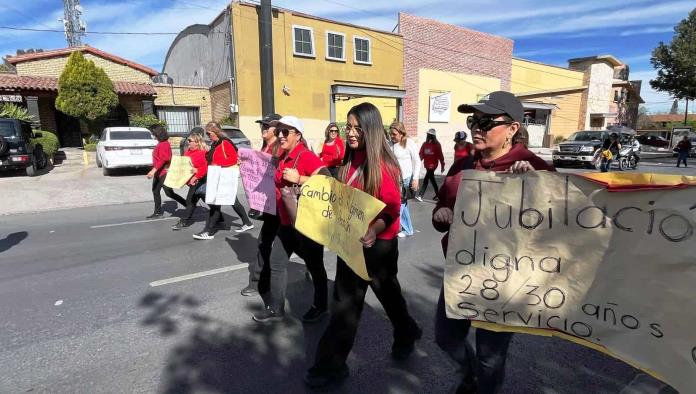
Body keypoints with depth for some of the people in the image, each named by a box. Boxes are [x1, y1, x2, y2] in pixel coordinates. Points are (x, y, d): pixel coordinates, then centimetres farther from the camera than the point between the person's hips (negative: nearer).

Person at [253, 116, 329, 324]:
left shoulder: (306, 156, -17)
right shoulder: (283, 158, 9)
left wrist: (299, 178, -30)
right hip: (286, 222, 9)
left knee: (314, 266, 9)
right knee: (275, 264, 12)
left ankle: (320, 306, 30)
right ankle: (275, 309, 28)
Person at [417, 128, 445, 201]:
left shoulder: (437, 144, -6)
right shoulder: (425, 144, 7)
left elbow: (440, 155, -5)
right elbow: (421, 154, 4)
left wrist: (442, 166, -4)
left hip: (433, 165, -6)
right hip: (426, 165, 6)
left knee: (425, 180, -11)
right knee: (432, 179, 17)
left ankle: (420, 195, -10)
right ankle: (437, 194, 32)